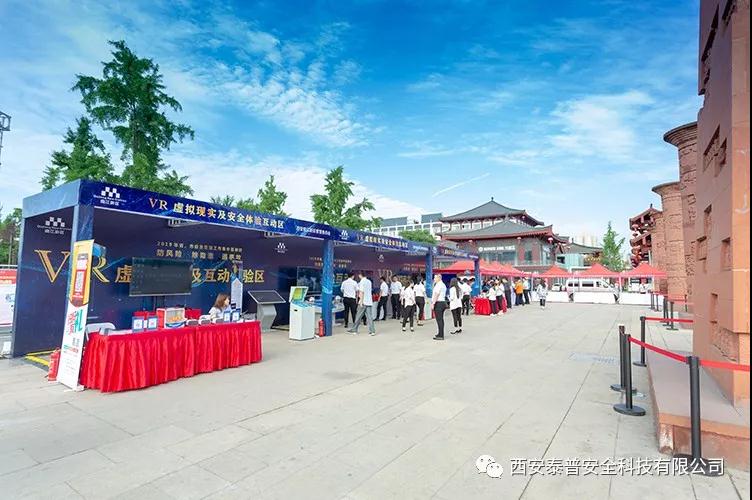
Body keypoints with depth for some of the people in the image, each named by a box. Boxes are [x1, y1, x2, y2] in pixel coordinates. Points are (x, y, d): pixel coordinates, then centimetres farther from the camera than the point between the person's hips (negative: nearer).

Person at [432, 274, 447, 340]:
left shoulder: (438, 285, -14)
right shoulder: (443, 285, 19)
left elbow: (436, 295, -19)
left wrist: (433, 303, -19)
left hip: (438, 303, -11)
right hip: (443, 302, 11)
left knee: (439, 320, -7)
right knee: (441, 319, 15)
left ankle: (440, 336, -5)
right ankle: (440, 334, 22)